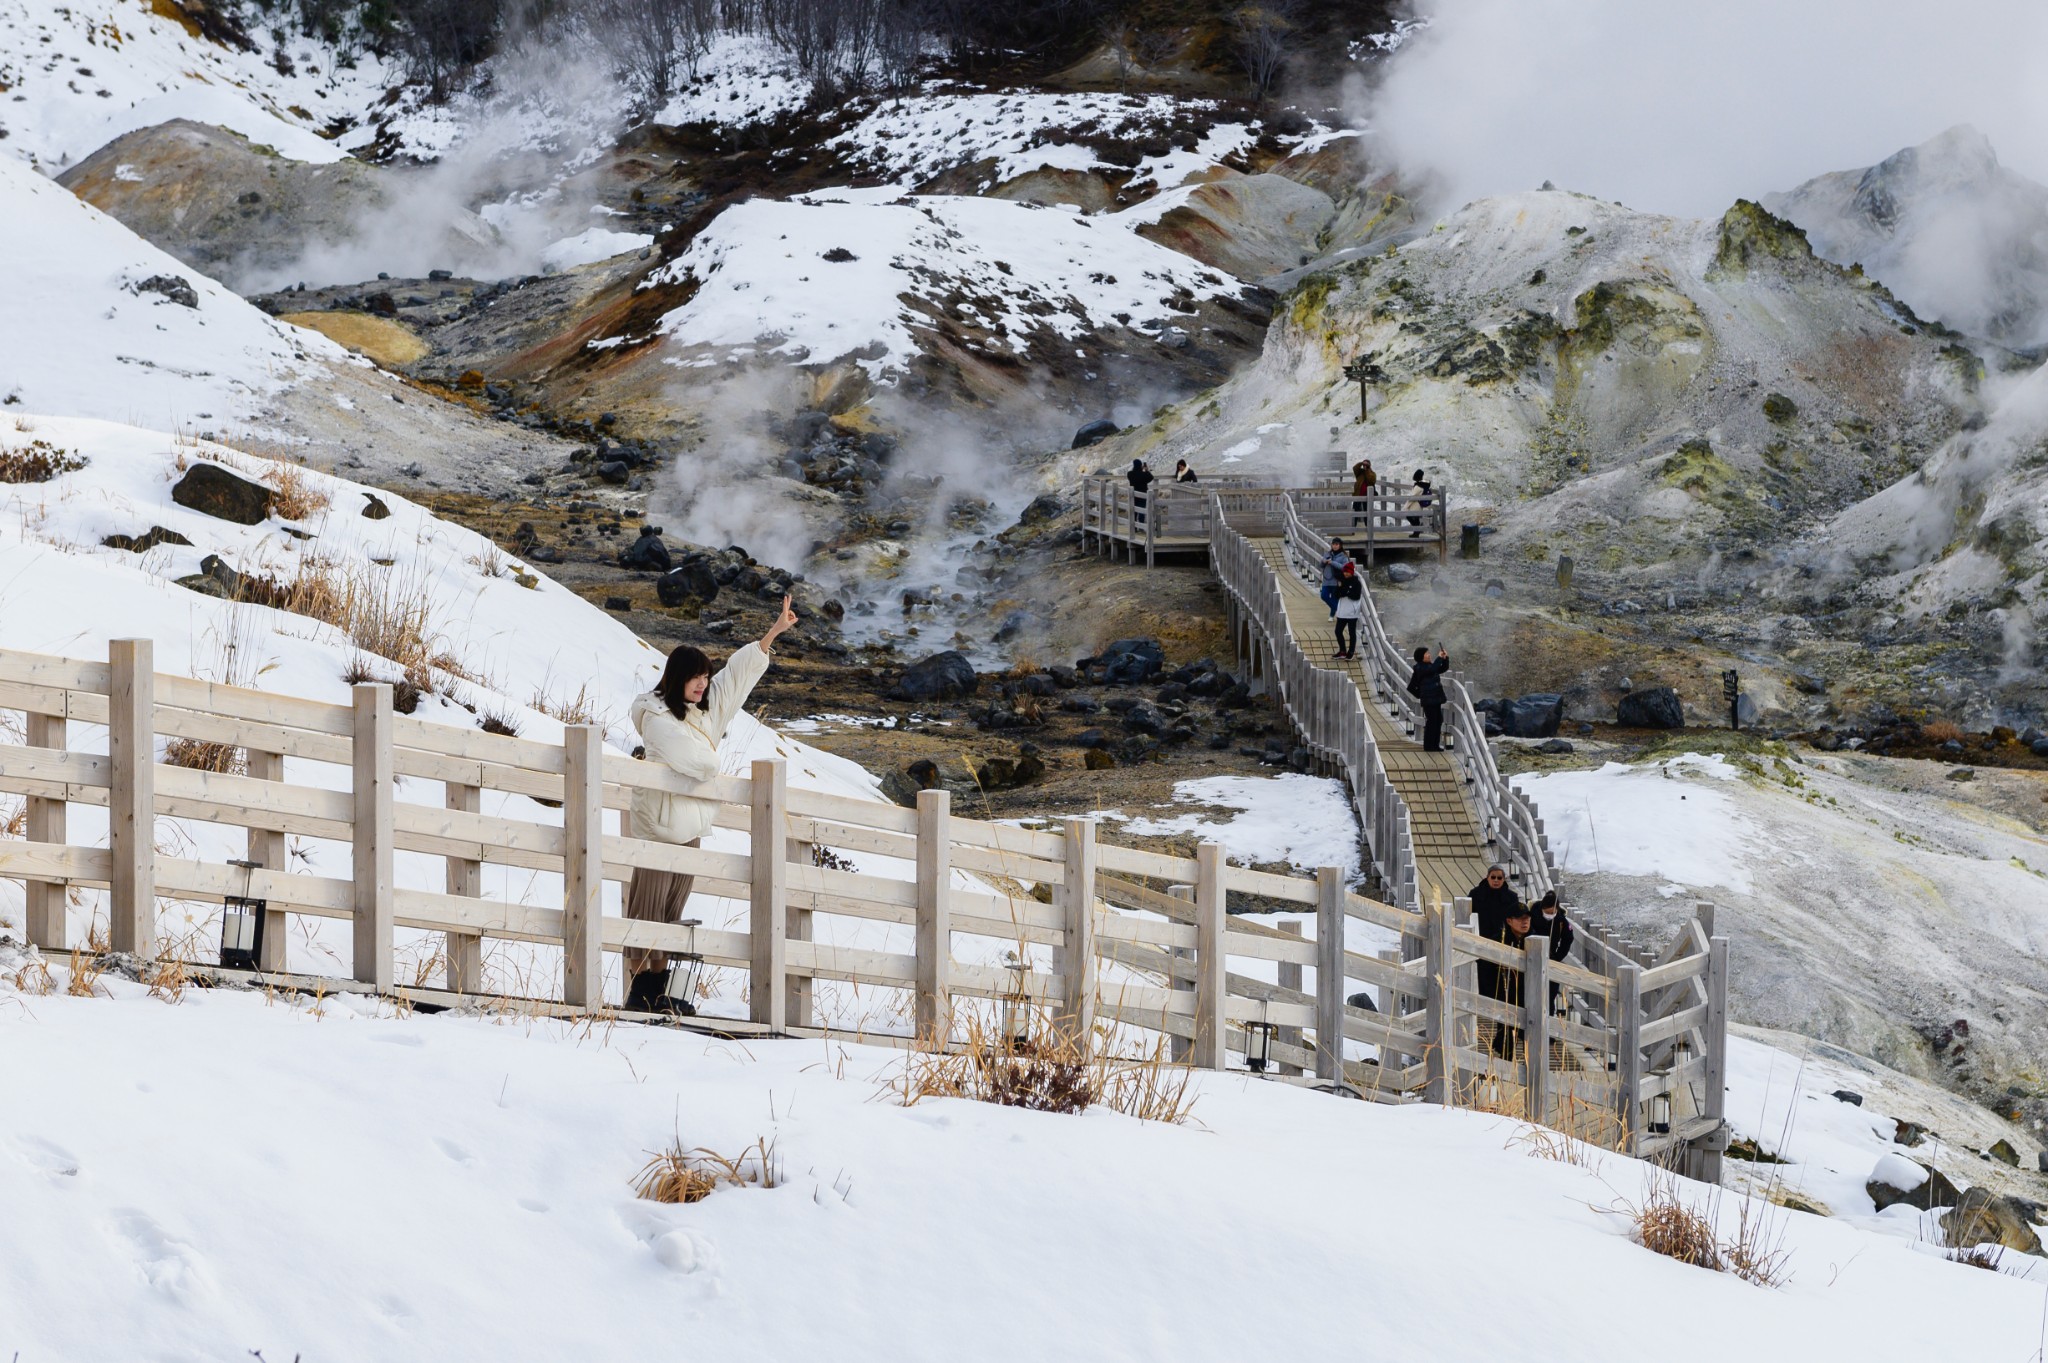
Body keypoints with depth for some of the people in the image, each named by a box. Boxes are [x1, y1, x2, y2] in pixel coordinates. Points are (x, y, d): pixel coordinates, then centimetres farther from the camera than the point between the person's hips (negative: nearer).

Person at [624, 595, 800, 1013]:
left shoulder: (706, 707, 10)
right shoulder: (656, 717, -15)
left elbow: (739, 670, 14)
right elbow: (696, 761, -20)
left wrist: (775, 631, 10)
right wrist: (714, 768, 2)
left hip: (691, 826, 9)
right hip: (659, 825, -9)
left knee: (672, 912, 10)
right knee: (647, 908, -5)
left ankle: (658, 990, 14)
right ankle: (639, 989, -3)